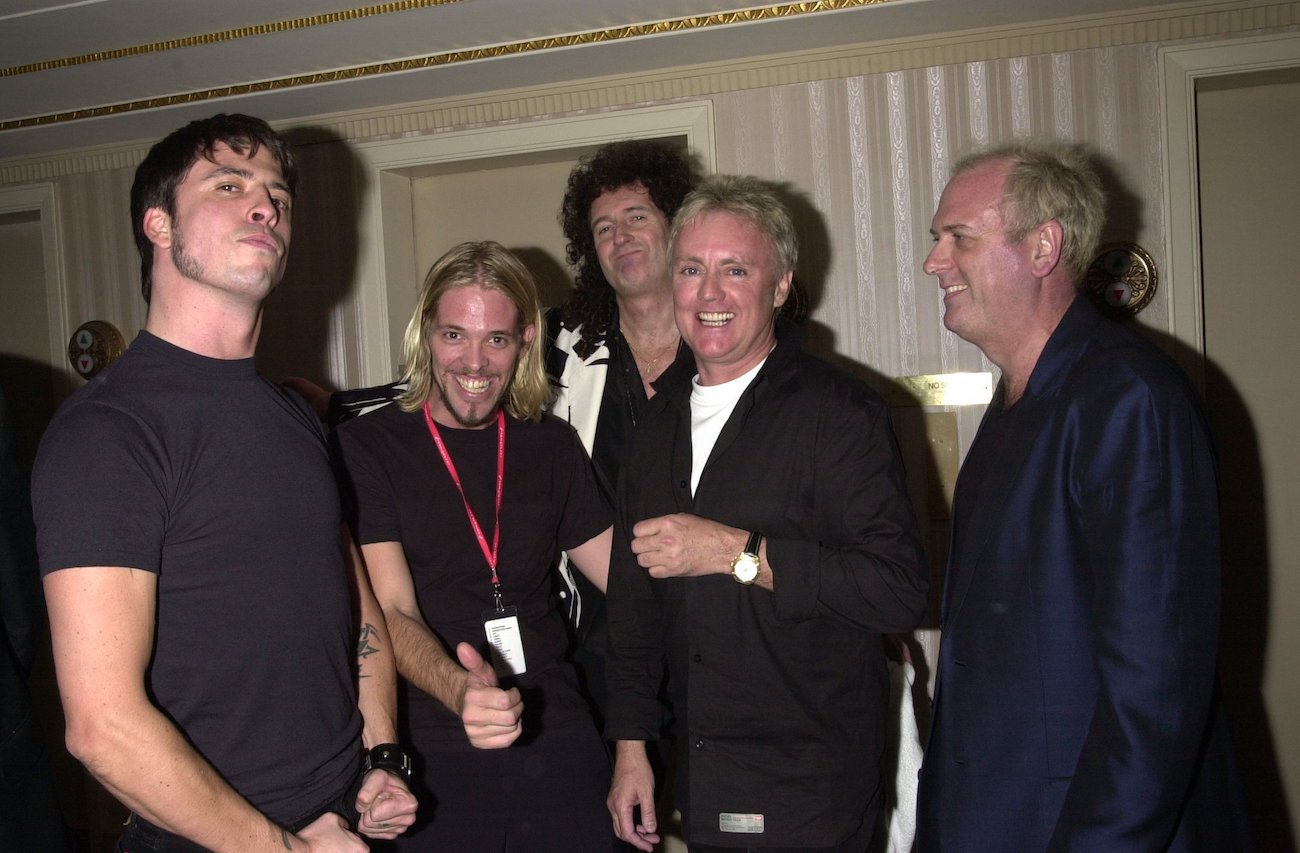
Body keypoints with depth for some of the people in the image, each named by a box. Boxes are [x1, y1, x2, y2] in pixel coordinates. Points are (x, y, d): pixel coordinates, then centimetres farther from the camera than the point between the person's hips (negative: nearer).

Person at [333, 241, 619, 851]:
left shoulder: (549, 445, 7)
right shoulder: (367, 446, -5)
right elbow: (392, 611, -15)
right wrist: (458, 689, -33)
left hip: (557, 748, 4)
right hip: (432, 758, -3)